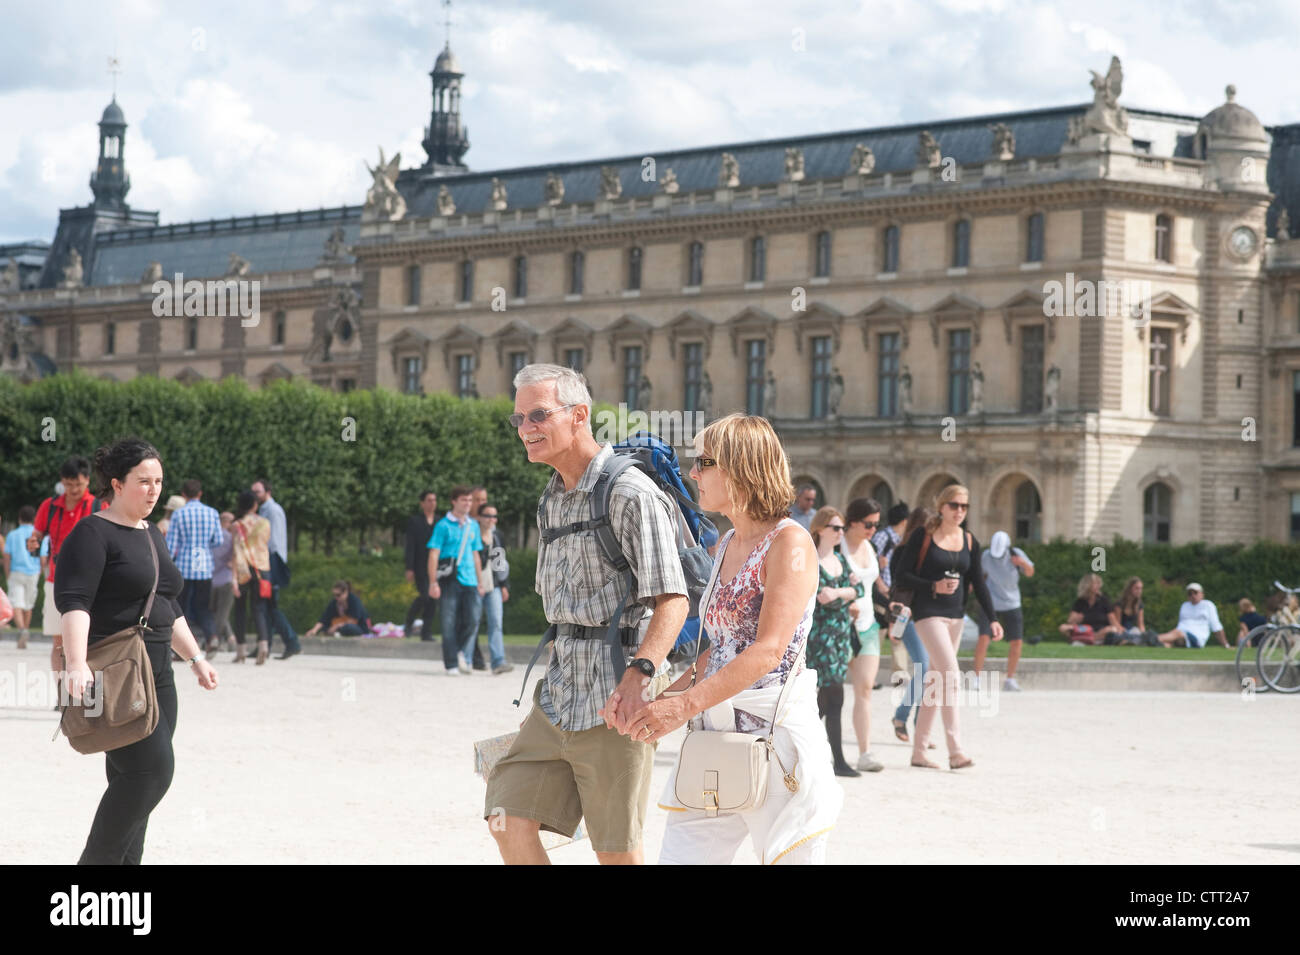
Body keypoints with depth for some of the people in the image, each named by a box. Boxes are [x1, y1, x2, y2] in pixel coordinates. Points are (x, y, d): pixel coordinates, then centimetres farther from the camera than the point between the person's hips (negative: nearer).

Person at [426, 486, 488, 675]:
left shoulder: (473, 525, 16)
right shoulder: (443, 526, -1)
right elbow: (433, 555, -4)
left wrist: (480, 582, 20)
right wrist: (433, 583, -11)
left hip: (469, 581, 4)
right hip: (450, 580, -4)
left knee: (473, 620, -9)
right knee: (450, 623, -2)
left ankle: (461, 653, 14)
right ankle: (451, 664, 4)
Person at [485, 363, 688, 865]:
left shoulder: (630, 494, -13)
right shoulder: (553, 498, 15)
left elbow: (672, 598, -21)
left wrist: (640, 673, -36)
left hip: (613, 695, -8)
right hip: (558, 691, 8)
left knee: (616, 851, -2)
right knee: (509, 821, 0)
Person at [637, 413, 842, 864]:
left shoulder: (789, 542, -10)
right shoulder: (727, 545, 15)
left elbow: (770, 649, -20)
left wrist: (686, 704, -27)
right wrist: (665, 695, 8)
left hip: (776, 733, -8)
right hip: (715, 739, 8)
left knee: (787, 858, -1)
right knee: (679, 856, 2)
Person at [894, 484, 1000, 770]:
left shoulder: (969, 541, 10)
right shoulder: (923, 535, -5)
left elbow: (979, 583, 11)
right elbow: (901, 574, -5)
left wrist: (992, 618, 2)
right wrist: (933, 586, -18)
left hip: (955, 615, 6)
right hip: (928, 613, -6)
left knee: (936, 683, 9)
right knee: (950, 677, -18)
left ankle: (919, 751, 16)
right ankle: (955, 751, -21)